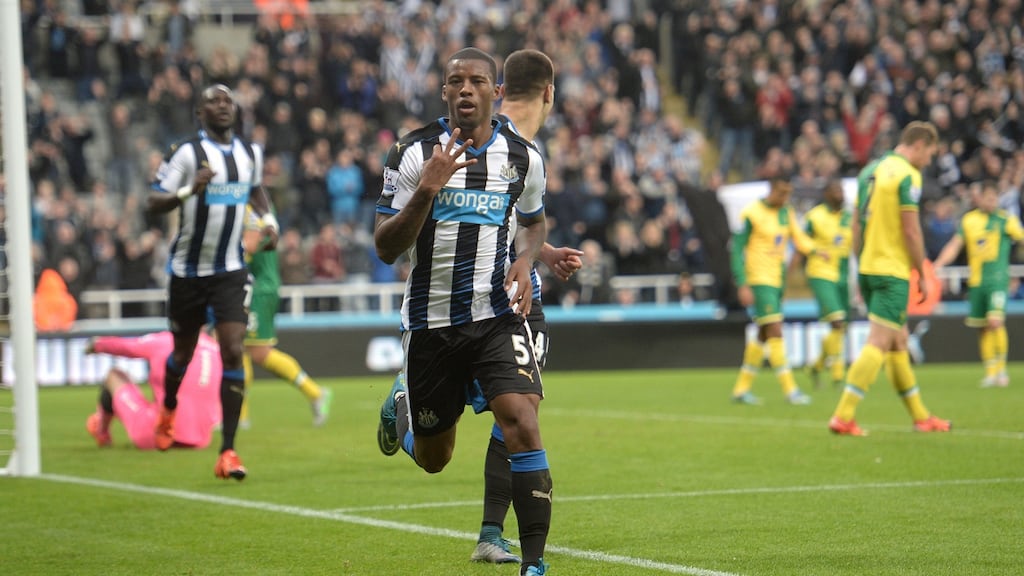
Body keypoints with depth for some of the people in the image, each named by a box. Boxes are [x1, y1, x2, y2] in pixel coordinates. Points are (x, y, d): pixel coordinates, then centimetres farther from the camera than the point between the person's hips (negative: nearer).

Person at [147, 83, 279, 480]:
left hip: (231, 271, 2)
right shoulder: (186, 151, -11)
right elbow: (154, 202, -15)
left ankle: (228, 451, -12)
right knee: (184, 352, 13)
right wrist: (188, 191, -32)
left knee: (233, 353, -13)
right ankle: (168, 411, 48)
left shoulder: (251, 153, 5)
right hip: (188, 269, -2)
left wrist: (269, 219, 9)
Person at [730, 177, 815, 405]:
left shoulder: (787, 213, 10)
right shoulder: (752, 213, -11)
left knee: (764, 335, 11)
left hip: (777, 281, 8)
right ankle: (790, 389, -16)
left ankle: (741, 388, 20)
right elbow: (737, 249, -11)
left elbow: (800, 239, 7)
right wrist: (742, 286, -17)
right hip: (758, 280, -8)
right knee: (775, 332, -14)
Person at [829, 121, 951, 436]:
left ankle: (920, 416, 24)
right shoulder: (907, 175, -11)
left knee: (899, 342, 15)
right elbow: (911, 230, -15)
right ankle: (843, 416, -16)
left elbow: (857, 226, 15)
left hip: (868, 268, 9)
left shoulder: (870, 170, 14)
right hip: (893, 272, -9)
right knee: (878, 345, -9)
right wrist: (922, 275, -7)